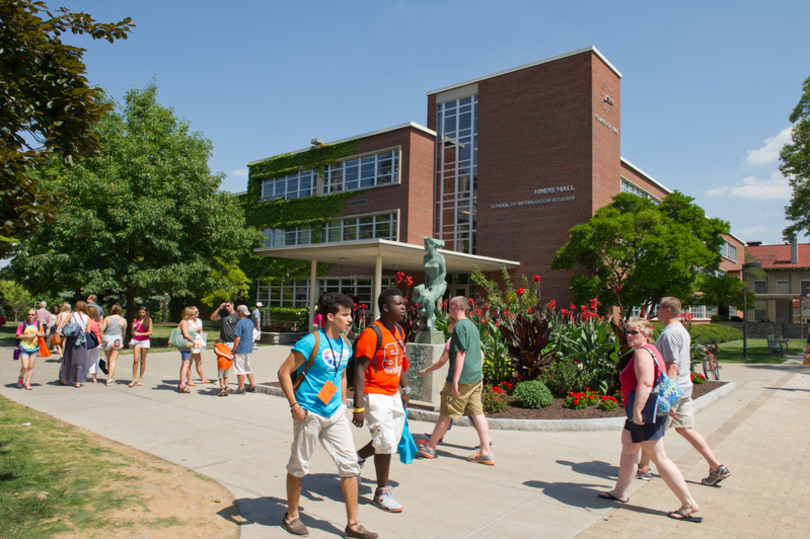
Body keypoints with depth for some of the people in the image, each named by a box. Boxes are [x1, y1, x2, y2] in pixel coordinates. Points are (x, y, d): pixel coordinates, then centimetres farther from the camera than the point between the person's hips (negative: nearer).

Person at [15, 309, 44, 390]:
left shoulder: (38, 324, 5)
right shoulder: (22, 324, -3)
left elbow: (43, 334, 15)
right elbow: (17, 335, -1)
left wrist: (41, 334, -8)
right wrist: (27, 336, -15)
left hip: (34, 348, 2)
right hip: (24, 348, -2)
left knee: (31, 367, 3)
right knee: (25, 367, -9)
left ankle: (27, 383, 13)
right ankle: (21, 378, 21)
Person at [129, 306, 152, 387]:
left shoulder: (149, 320, 3)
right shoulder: (135, 320, 8)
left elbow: (150, 332, -2)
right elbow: (132, 333, 9)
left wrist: (140, 334, -13)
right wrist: (134, 328, -12)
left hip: (145, 341, -1)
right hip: (136, 341, 1)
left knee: (142, 361, 4)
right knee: (135, 360, -9)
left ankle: (140, 379, 14)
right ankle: (134, 379, -5)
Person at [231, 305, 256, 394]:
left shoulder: (240, 323, -17)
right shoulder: (250, 322, 9)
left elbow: (237, 338, -19)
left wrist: (233, 350, -13)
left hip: (240, 350, -8)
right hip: (248, 349, 8)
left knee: (240, 370, -1)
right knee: (248, 369, 16)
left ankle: (241, 389, 4)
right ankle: (252, 387, 20)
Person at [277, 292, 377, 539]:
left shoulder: (345, 344, 6)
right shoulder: (311, 342, -16)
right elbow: (284, 372, -13)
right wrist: (294, 405, -17)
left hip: (335, 413, 6)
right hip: (309, 414, -6)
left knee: (350, 464, 4)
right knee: (299, 466, 10)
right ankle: (291, 517, 33)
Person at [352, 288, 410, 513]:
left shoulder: (399, 331, 8)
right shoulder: (372, 334, -19)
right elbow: (360, 370, -20)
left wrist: (405, 388, 18)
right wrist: (359, 406, -23)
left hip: (394, 395, 9)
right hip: (376, 395, -8)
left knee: (392, 440, 15)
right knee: (386, 443, -2)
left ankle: (356, 457, 39)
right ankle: (382, 492, 17)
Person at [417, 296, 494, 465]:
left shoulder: (460, 326, -14)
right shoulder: (472, 326, 14)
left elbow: (460, 354, -20)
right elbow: (480, 355, 19)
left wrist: (455, 381, -20)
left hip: (461, 379, -8)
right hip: (476, 378, 8)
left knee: (445, 414, 3)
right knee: (477, 413, 8)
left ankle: (429, 447, 16)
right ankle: (486, 452, 8)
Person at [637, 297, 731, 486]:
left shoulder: (669, 333, -19)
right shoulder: (682, 331, 13)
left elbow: (672, 366, -24)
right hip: (684, 388, 9)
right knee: (685, 428, 13)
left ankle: (644, 468, 16)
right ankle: (717, 467, 11)